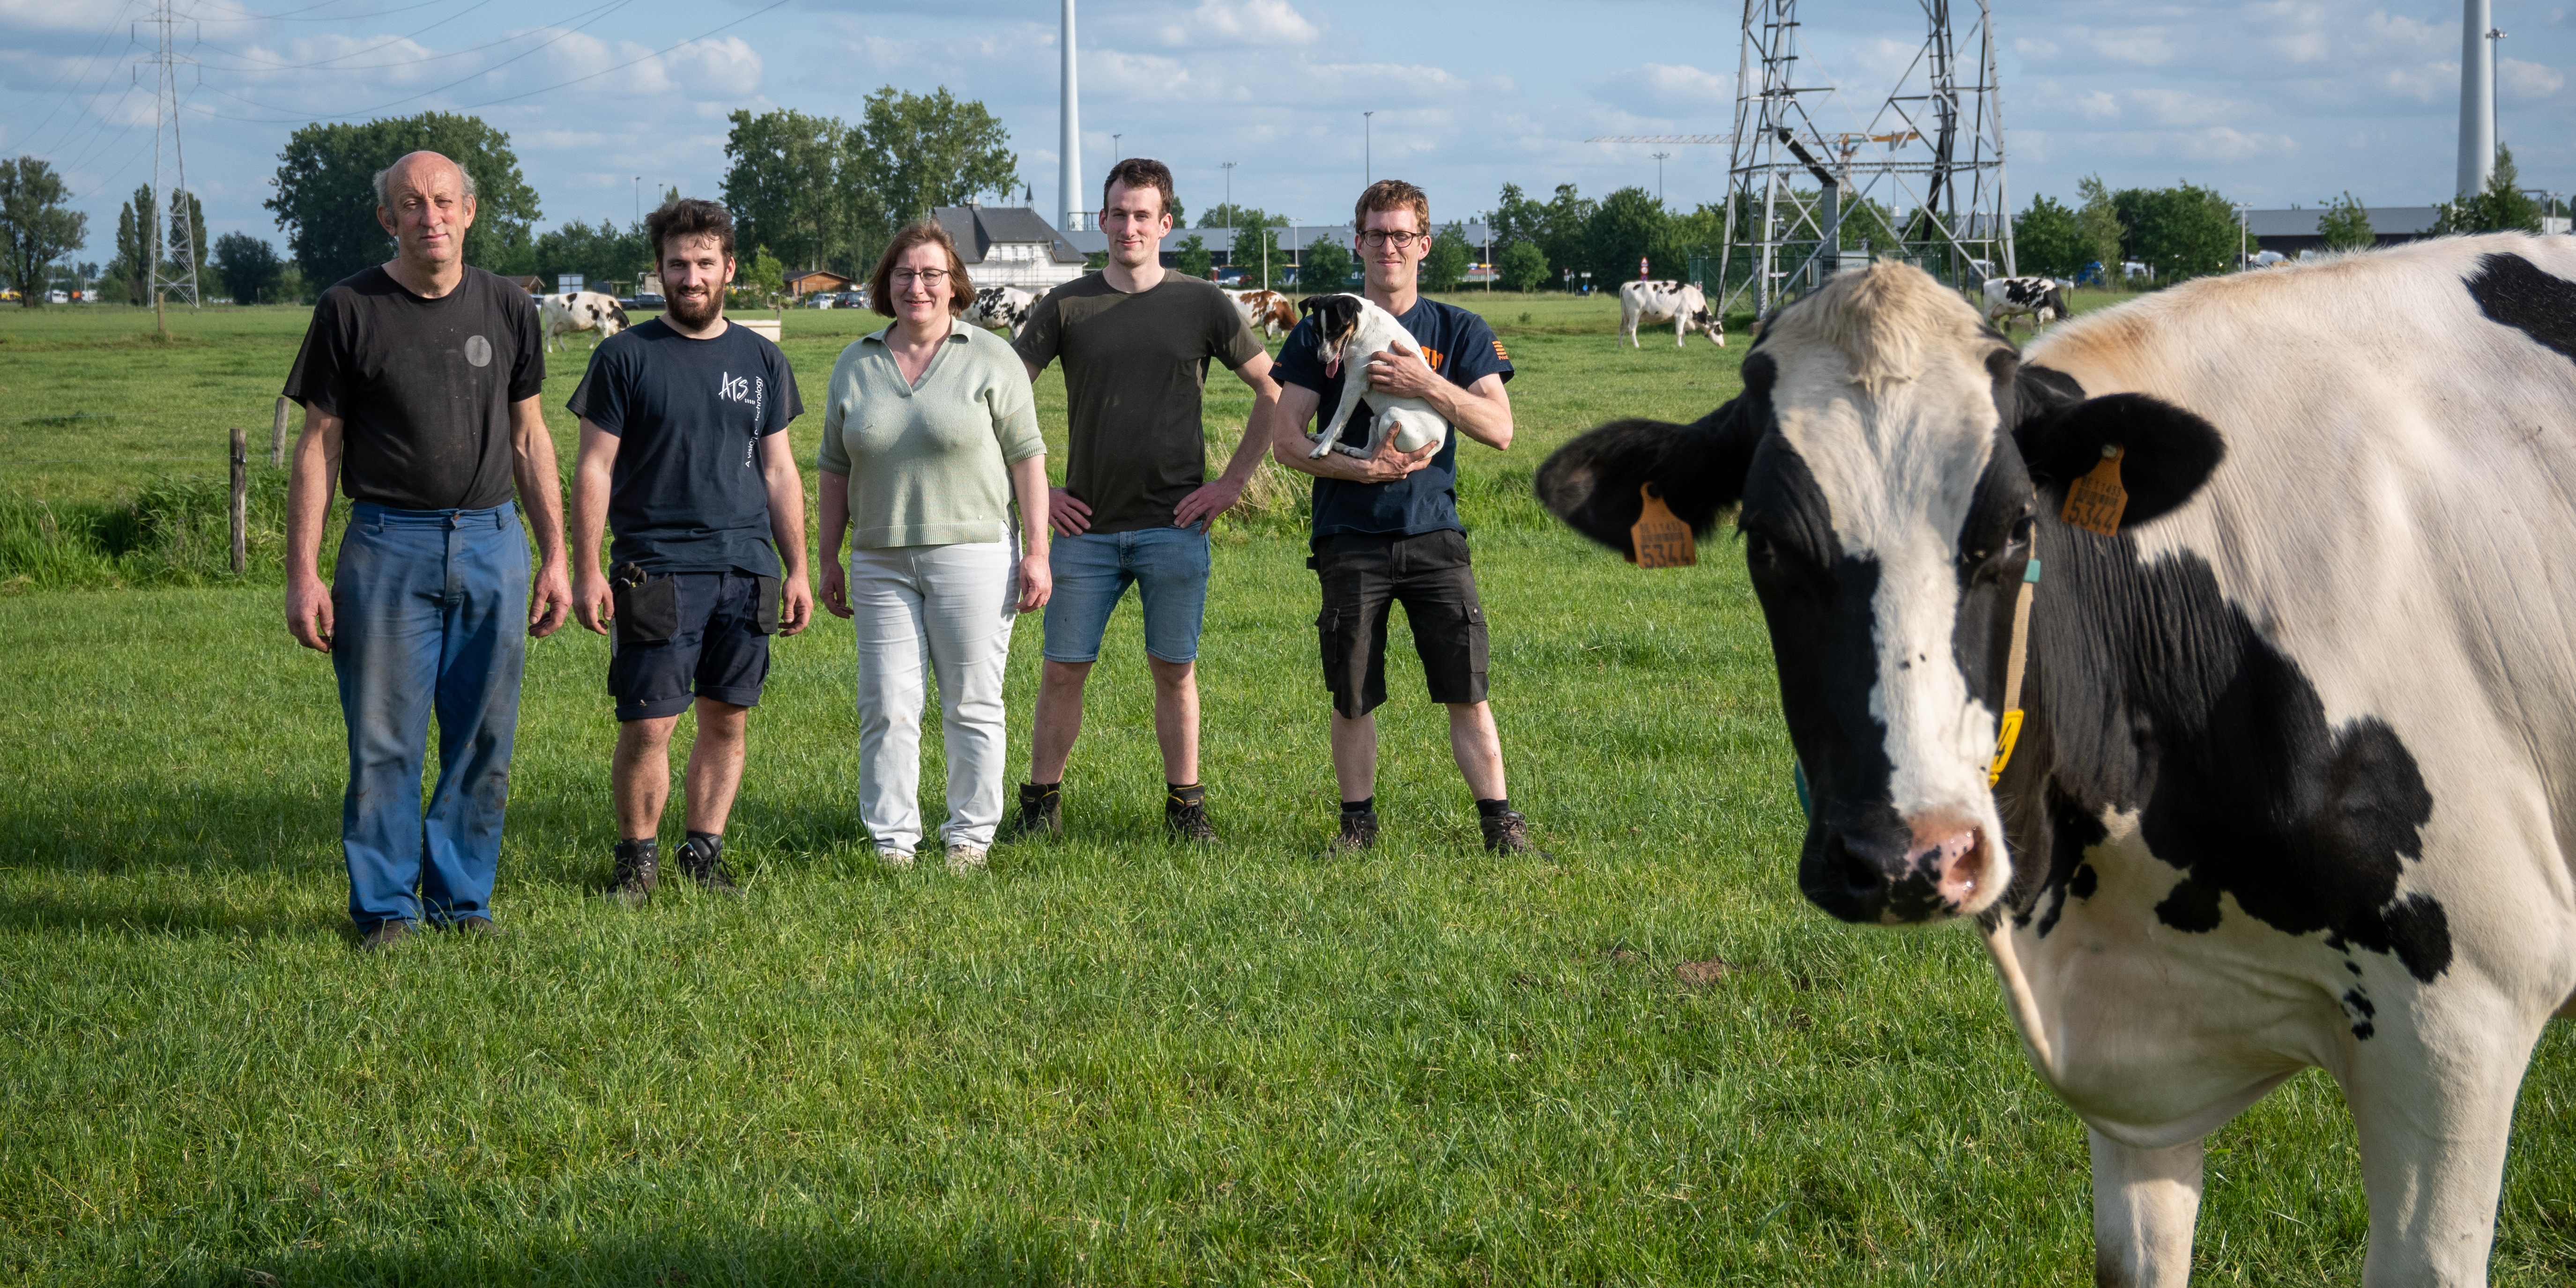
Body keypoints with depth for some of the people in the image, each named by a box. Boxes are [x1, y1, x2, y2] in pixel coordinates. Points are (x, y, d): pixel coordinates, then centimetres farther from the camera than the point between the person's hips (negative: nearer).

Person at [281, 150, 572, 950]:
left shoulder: (507, 309, 9)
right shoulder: (351, 310, 0)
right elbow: (317, 447, 1)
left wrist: (555, 557, 10)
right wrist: (303, 575, -5)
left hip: (491, 542, 3)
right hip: (387, 544, -3)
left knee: (483, 744, 6)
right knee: (383, 742, -2)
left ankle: (462, 899, 17)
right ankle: (385, 908, 9)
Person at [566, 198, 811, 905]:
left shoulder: (762, 360, 12)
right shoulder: (626, 356, 1)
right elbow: (594, 469, 0)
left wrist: (797, 570, 11)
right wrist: (587, 572, -7)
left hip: (746, 569, 4)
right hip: (658, 572, -4)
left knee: (728, 720, 5)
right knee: (649, 726, -6)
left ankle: (704, 852, 16)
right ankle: (637, 858, 8)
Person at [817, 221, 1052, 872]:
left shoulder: (990, 358, 1)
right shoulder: (856, 366, 11)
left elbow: (1027, 457, -1)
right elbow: (835, 469, 15)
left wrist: (1037, 551, -7)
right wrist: (830, 558, 12)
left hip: (974, 555, -3)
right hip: (882, 563, 3)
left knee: (972, 704, 1)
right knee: (886, 706, 0)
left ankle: (970, 837, 10)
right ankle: (892, 842, 5)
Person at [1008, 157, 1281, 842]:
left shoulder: (1201, 304, 3)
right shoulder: (1068, 306, 4)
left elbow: (1273, 392, 7)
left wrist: (1232, 482, 2)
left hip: (1174, 527, -1)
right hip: (1088, 528, 1)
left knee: (1174, 670, 3)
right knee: (1063, 669, 1)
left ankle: (1185, 804, 13)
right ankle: (1041, 800, 12)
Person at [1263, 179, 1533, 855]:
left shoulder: (1459, 331, 7)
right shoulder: (1323, 330, 6)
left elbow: (1499, 429, -4)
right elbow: (1286, 440, 1)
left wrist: (1428, 385, -17)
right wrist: (1362, 469, -13)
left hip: (1433, 534, 0)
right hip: (1350, 539, 0)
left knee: (1467, 691, -4)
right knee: (1352, 697, 3)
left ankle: (1499, 819, 2)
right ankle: (1358, 819, 17)